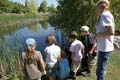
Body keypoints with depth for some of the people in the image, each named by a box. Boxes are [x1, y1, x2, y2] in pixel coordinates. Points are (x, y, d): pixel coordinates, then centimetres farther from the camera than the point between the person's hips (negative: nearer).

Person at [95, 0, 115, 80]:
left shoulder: (105, 15, -12)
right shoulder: (105, 16, 17)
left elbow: (111, 32, -22)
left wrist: (97, 35, -12)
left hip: (104, 48, -10)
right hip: (103, 47, 10)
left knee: (100, 71, 0)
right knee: (99, 71, 19)